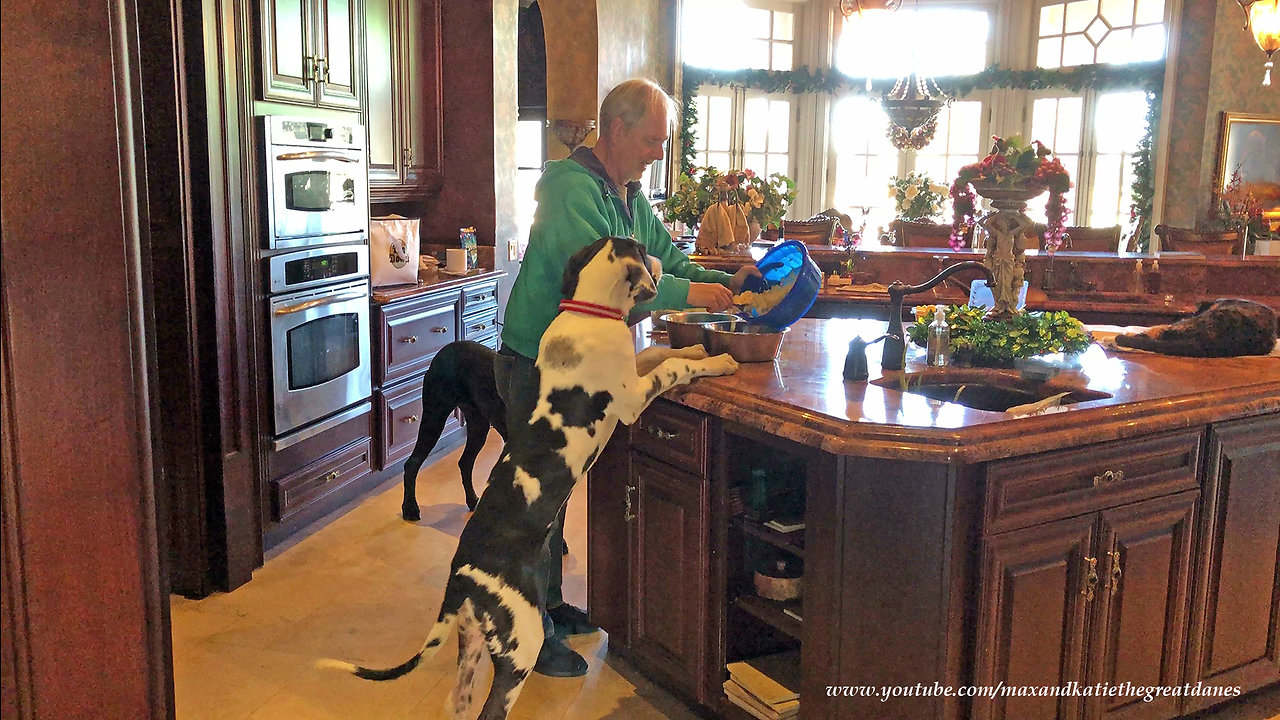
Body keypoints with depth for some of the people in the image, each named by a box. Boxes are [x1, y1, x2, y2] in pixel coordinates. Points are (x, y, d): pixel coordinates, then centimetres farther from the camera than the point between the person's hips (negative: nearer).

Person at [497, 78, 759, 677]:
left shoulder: (631, 196, 9)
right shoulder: (569, 186, -21)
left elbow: (669, 260, 12)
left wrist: (724, 284, -5)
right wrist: (688, 293, -27)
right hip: (538, 364, -9)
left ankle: (549, 604, 32)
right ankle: (533, 634, 12)